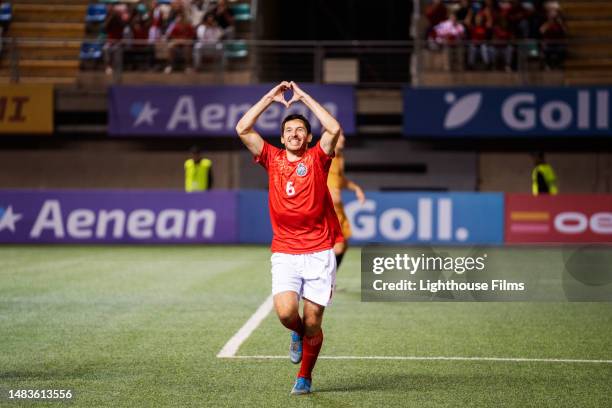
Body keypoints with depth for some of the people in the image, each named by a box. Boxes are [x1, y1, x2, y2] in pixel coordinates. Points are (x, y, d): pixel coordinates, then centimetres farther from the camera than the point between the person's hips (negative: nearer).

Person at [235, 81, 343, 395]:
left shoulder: (316, 159, 4)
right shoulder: (272, 159, 9)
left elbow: (334, 129, -13)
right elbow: (243, 129, 1)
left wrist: (304, 97, -4)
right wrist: (271, 97, 2)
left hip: (319, 253, -1)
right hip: (284, 254, 1)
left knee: (312, 322, -1)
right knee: (285, 312, -19)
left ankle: (305, 376, 20)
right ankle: (298, 333, 17)